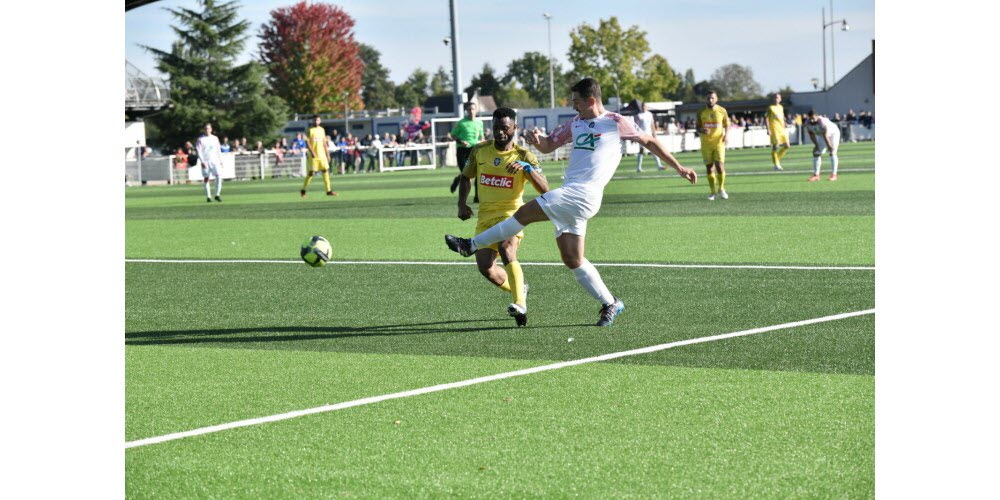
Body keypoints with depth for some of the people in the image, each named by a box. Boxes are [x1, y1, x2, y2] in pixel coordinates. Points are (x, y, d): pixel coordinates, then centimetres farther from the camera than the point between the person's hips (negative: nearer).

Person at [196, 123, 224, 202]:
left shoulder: (215, 138, 11)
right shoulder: (201, 139, 1)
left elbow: (218, 151, 16)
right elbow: (199, 151, -4)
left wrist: (221, 161, 11)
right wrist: (202, 161, -14)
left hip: (215, 160, 2)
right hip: (205, 162, -2)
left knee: (219, 177, -13)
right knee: (206, 179, 1)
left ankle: (217, 195, -5)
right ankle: (208, 196, 8)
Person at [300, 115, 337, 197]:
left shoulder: (322, 130, 12)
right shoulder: (310, 130, -5)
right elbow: (307, 142, -11)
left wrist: (327, 154, 14)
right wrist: (312, 152, -22)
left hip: (322, 154, 5)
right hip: (314, 155, -5)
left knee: (326, 170, 0)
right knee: (311, 172, -6)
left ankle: (328, 191, 2)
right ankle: (303, 190, 6)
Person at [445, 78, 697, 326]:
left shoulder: (616, 123, 2)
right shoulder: (575, 124, 21)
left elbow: (649, 142, 10)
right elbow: (549, 145, 28)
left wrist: (679, 168, 12)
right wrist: (537, 140, 3)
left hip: (583, 194, -8)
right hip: (570, 195, 8)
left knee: (524, 213, -13)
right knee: (572, 259, 5)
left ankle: (472, 245, -6)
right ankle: (610, 304, 12)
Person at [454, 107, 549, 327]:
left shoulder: (524, 156, -6)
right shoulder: (479, 151, 3)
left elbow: (544, 189, -16)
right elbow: (465, 177, 20)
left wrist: (527, 167, -31)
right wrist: (462, 204, 5)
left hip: (510, 212, -5)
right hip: (485, 215, 5)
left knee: (506, 249, -32)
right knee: (485, 267, -4)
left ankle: (520, 305, -39)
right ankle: (519, 289, 26)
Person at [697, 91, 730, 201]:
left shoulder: (722, 111, 1)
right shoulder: (702, 112, 1)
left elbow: (727, 125, 10)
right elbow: (698, 127, 5)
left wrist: (726, 135, -9)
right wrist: (702, 130, -19)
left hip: (718, 142, -1)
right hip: (706, 143, 1)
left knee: (720, 166, -12)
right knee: (709, 168, 2)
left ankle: (721, 189, 9)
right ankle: (712, 192, 13)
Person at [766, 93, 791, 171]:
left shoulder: (781, 107, 16)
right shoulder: (770, 108, -3)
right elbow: (767, 119, -6)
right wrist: (768, 129, -15)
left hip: (782, 129, 6)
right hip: (774, 130, -6)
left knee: (787, 146, 2)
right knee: (775, 146, -6)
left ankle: (777, 158, 19)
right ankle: (776, 164, 0)